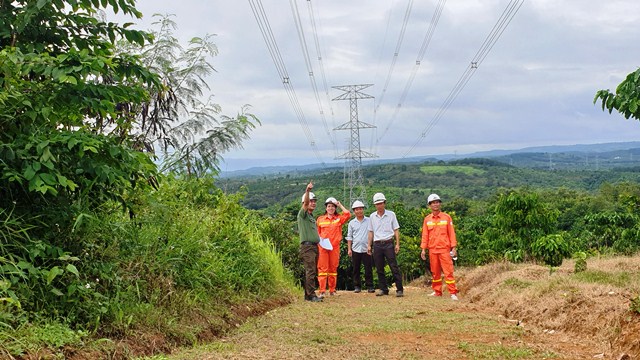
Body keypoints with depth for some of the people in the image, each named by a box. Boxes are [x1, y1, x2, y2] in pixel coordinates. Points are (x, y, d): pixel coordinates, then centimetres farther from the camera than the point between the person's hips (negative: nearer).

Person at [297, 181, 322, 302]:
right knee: (310, 271, -14)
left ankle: (307, 294, 14)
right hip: (307, 246, -9)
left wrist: (320, 240, 16)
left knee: (311, 271, 10)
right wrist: (307, 191, -38)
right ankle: (311, 295, -16)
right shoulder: (303, 214, -3)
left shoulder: (312, 217, 23)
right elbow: (305, 203, -22)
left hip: (314, 246, 9)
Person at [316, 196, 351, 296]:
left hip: (335, 247, 1)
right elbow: (317, 232, 14)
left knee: (333, 268, 6)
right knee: (322, 268, -6)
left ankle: (332, 290, 13)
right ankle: (322, 290, -8)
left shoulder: (339, 218, 9)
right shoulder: (320, 219, 10)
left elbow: (348, 215, -9)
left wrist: (340, 205, -1)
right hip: (323, 247, -1)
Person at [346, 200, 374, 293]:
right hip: (355, 249, 2)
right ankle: (357, 286, 11)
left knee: (368, 268, -3)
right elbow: (349, 237, 11)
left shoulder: (369, 221, 6)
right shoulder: (352, 223, 11)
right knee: (356, 268, 4)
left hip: (366, 249, -2)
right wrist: (349, 249, 4)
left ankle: (369, 286, 3)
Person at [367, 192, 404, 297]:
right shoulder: (372, 217, 10)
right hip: (377, 245, 3)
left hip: (388, 243, -3)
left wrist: (397, 244, -3)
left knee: (394, 267, -7)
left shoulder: (391, 214, 3)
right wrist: (369, 245, 10)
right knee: (379, 269, 5)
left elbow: (396, 230, 4)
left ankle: (399, 289, -5)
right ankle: (383, 289, 14)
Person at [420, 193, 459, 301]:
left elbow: (451, 233, 2)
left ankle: (453, 293, -5)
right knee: (435, 272, 9)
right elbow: (425, 235, 10)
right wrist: (423, 249, 4)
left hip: (444, 249, -3)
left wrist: (453, 248, -4)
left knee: (448, 271, -6)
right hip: (432, 250, 3)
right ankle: (437, 292, 19)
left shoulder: (446, 217, 2)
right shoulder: (427, 219, 8)